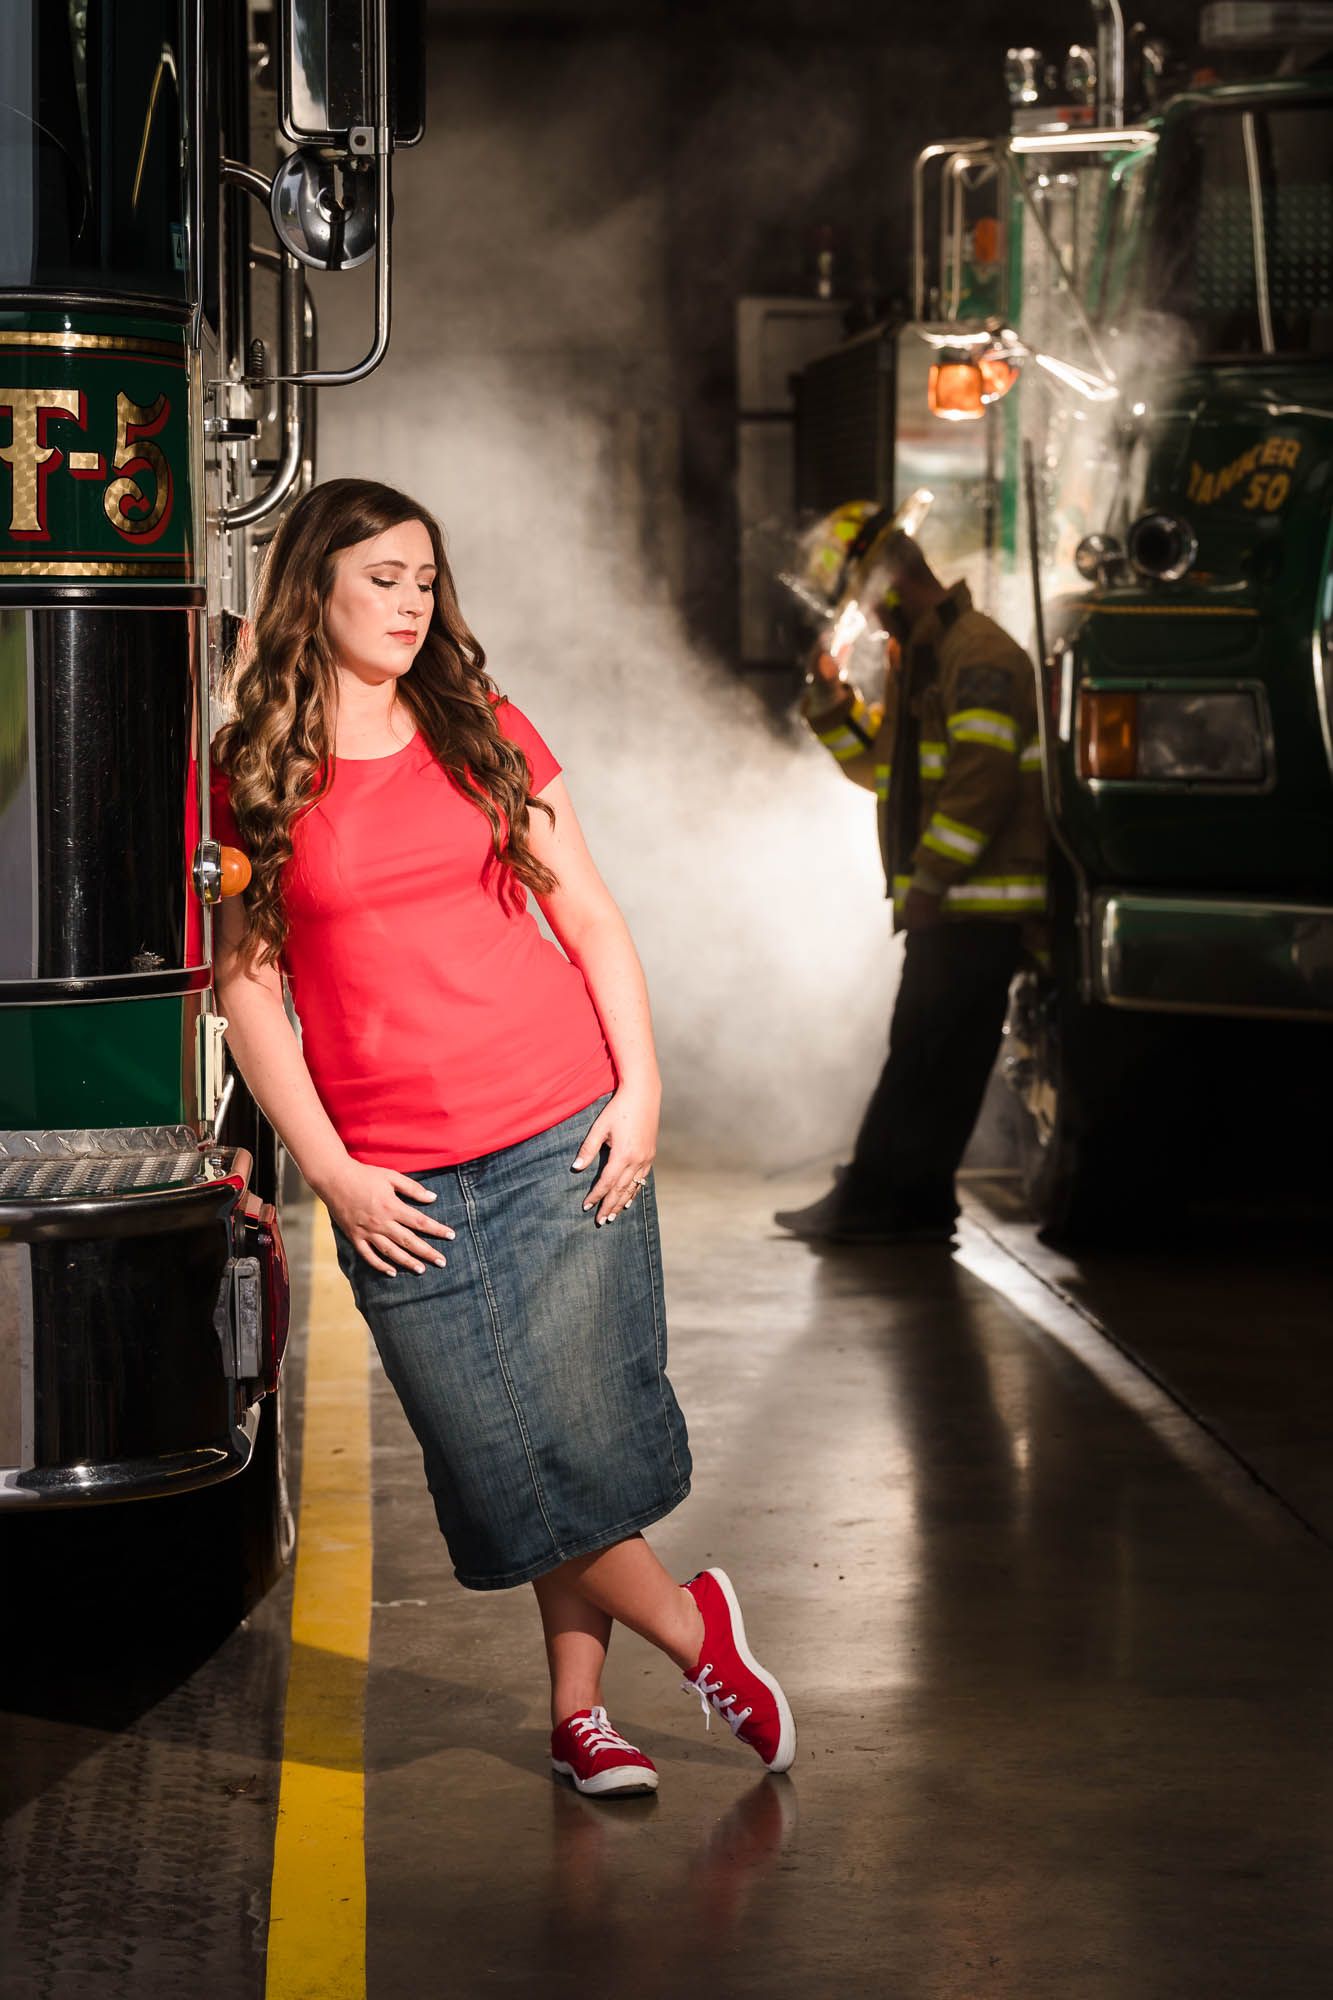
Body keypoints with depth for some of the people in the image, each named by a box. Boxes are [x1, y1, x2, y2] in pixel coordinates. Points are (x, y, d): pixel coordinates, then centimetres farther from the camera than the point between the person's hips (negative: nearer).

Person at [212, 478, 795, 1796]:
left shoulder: (484, 733, 8)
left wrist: (640, 1088, -1)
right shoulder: (252, 776, 2)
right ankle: (687, 1627, 16)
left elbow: (588, 918, 10)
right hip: (398, 1182, -1)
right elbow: (247, 985, 1)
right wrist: (329, 1170, -5)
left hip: (562, 1135, 1)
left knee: (586, 1431, -2)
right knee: (502, 1454, -2)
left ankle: (578, 1709, 12)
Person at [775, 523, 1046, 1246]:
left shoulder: (979, 653, -12)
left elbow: (983, 779, -21)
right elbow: (880, 766, 27)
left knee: (927, 1060, -8)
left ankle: (870, 1203, -7)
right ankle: (916, 1204, 13)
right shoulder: (916, 659, 20)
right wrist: (831, 703, 12)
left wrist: (931, 878, -21)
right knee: (926, 1057, 10)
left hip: (980, 901, -10)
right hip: (944, 902, 10)